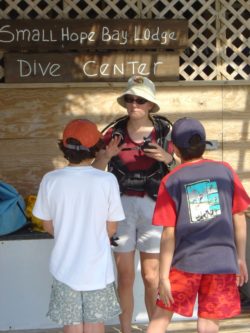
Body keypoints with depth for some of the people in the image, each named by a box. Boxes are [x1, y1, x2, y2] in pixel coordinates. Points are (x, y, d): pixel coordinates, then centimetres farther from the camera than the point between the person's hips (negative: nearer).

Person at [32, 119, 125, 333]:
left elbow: (48, 225, 1)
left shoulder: (50, 181, -10)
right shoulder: (107, 180, -14)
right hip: (97, 266, -1)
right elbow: (111, 228, -5)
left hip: (65, 266, 1)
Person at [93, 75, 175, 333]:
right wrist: (107, 154, -21)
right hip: (121, 206, 1)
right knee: (125, 278, 6)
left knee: (152, 278, 2)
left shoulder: (164, 131, -3)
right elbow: (95, 170, -1)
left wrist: (167, 158, -17)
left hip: (153, 206, 0)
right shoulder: (115, 131, -3)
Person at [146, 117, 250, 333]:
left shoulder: (171, 181, -2)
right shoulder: (225, 171, 1)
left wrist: (164, 276, -1)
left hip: (186, 261, -1)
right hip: (222, 260, 1)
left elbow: (169, 234, -5)